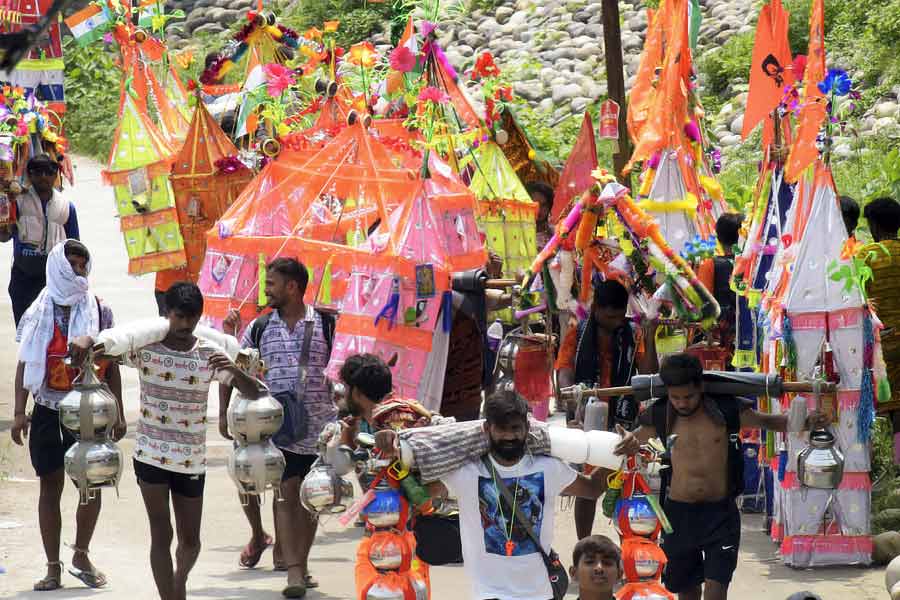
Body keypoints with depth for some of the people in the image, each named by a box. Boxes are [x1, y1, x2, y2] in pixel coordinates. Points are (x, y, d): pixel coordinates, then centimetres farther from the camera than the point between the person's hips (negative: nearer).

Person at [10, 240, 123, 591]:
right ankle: (53, 568, 9)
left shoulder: (100, 312, 3)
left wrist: (118, 413, 5)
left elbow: (111, 365, 7)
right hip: (48, 412, -1)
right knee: (51, 486, 3)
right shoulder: (38, 314, 1)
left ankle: (81, 556, 20)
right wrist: (19, 412, -5)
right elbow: (25, 365, 2)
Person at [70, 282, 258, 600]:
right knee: (161, 534, -5)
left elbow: (252, 392, -7)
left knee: (190, 540, 11)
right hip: (151, 454, -2)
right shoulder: (145, 348, -5)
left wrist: (234, 371, -29)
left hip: (191, 460, 2)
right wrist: (86, 341, -28)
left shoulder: (210, 354, -3)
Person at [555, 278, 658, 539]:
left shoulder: (633, 336, 2)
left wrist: (649, 337, -17)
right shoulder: (578, 335, -2)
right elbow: (565, 377, -13)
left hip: (622, 423, 1)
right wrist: (578, 406, -33)